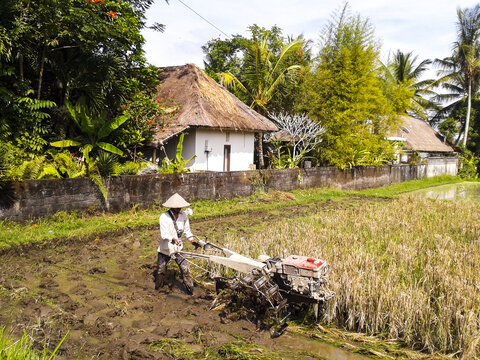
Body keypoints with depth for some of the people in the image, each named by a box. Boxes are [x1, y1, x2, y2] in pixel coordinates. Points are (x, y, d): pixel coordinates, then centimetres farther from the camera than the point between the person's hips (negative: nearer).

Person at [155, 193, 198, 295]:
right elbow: (164, 234, -29)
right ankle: (157, 288, 36)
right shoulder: (164, 217, -19)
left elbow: (187, 230, 6)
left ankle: (190, 288, 11)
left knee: (185, 268, -4)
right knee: (161, 270, 12)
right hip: (165, 249, -2)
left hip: (178, 248, 3)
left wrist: (192, 240, -9)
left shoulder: (184, 215, -4)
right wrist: (173, 239, -47)